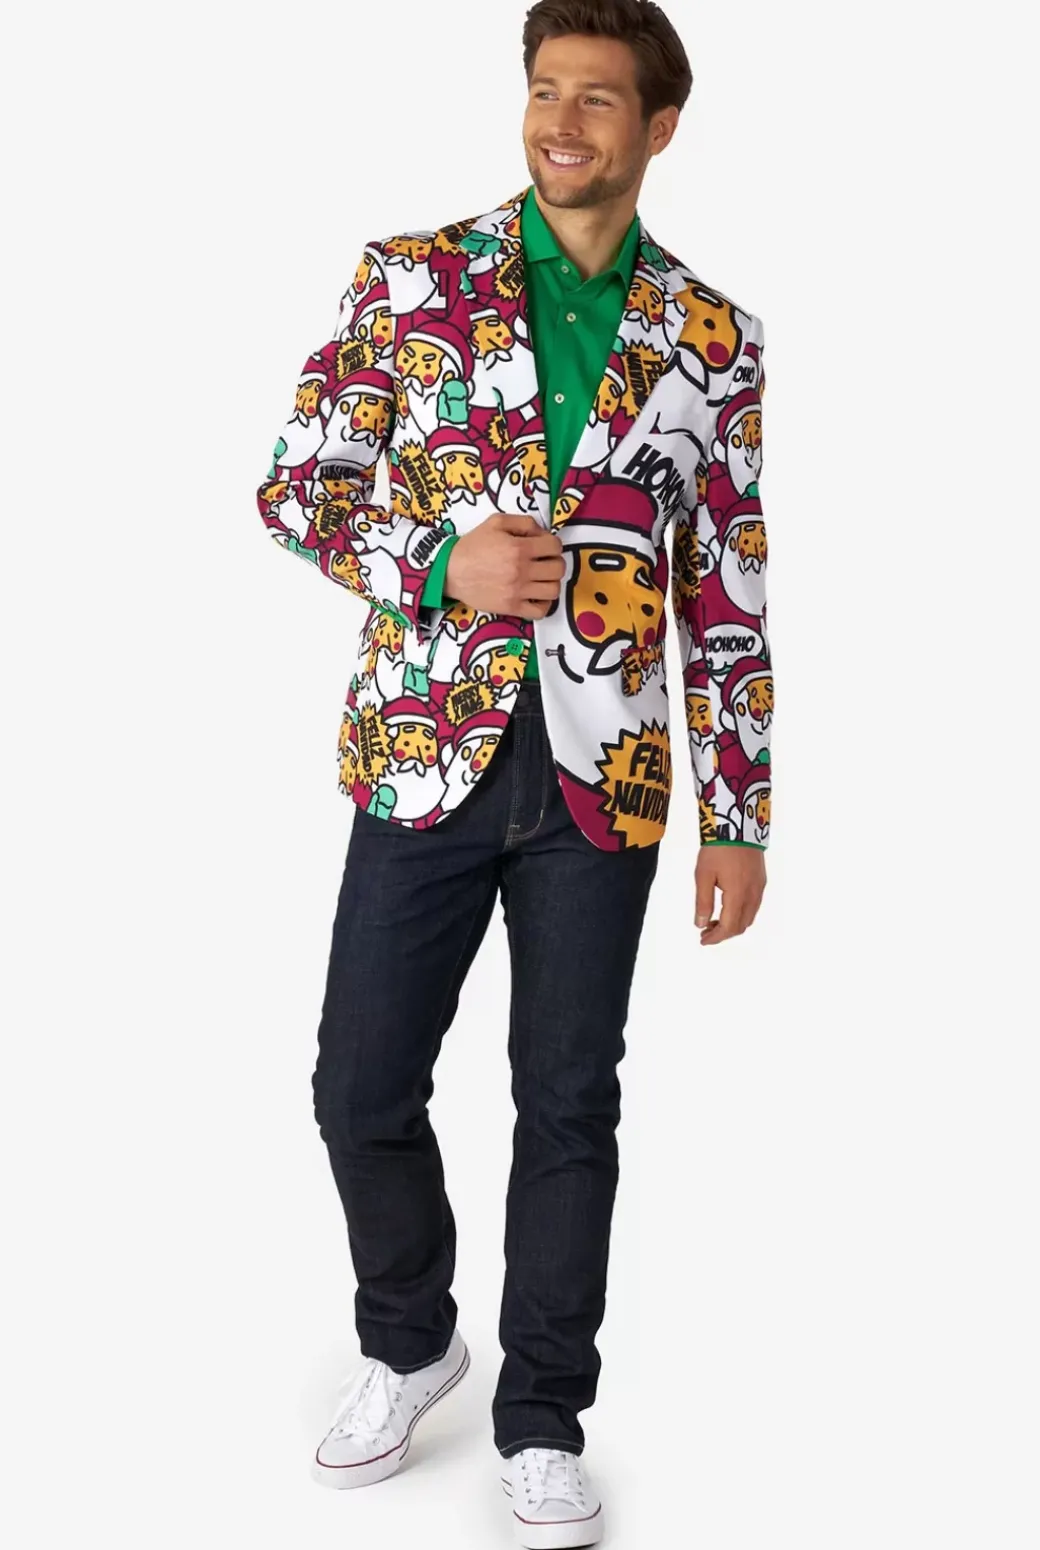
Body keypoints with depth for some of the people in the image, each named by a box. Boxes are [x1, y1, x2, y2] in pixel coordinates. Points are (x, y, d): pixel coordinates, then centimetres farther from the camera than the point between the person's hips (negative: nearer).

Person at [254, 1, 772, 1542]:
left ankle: (542, 1421, 26)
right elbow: (298, 487, 4)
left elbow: (728, 597, 6)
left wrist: (739, 816, 4)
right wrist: (436, 565, -14)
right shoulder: (408, 278, 2)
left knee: (572, 1104, 8)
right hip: (426, 749, 0)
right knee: (363, 1086, 6)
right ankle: (410, 1342, 35)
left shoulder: (711, 341, 4)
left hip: (603, 776, 0)